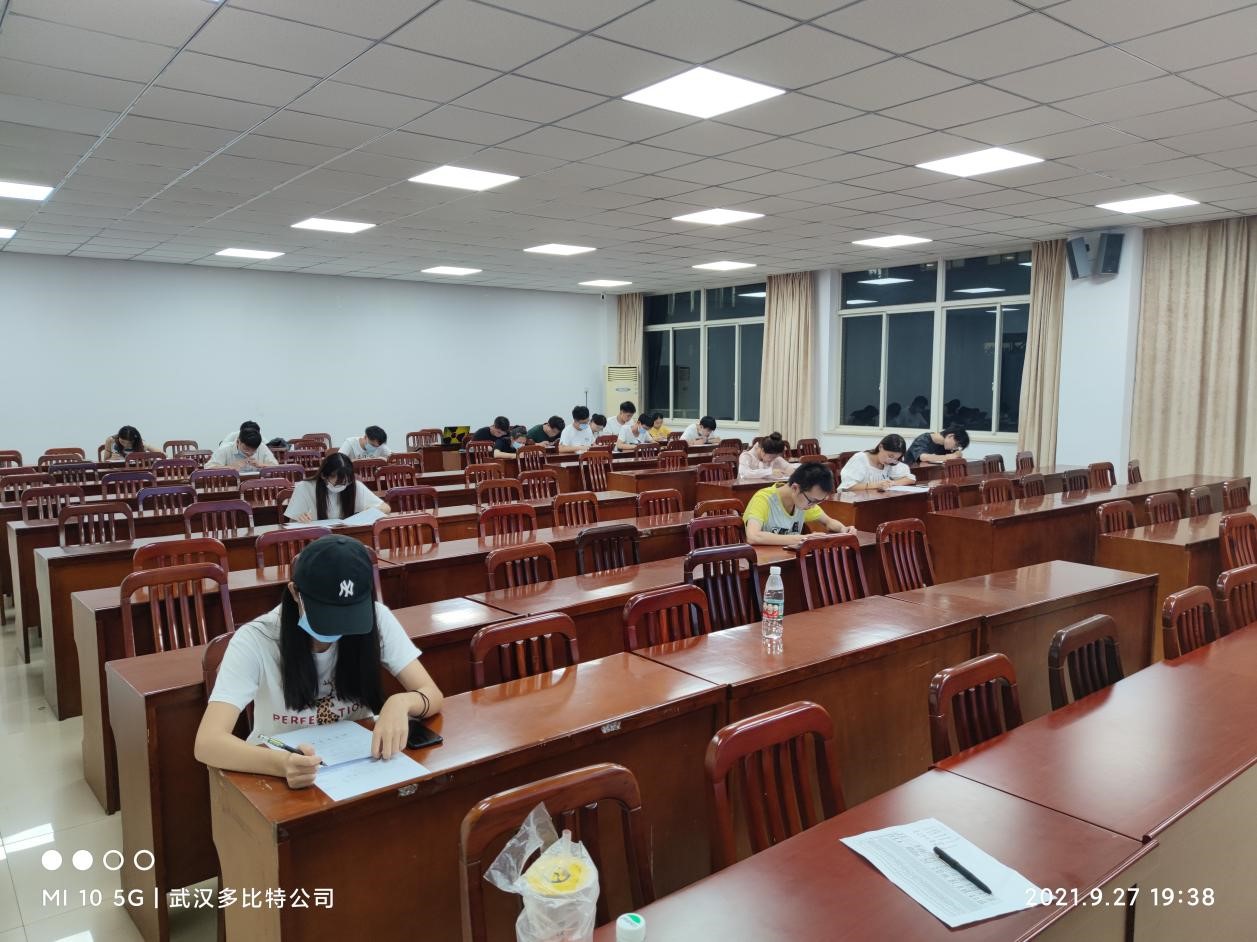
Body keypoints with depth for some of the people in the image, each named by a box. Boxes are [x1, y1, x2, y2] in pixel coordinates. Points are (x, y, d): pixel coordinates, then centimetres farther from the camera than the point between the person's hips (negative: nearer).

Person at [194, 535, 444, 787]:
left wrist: (400, 703, -31)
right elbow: (207, 743, -26)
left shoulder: (376, 618, -13)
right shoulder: (256, 640, -18)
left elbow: (433, 695, -9)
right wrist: (281, 764, -43)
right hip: (280, 775, -1)